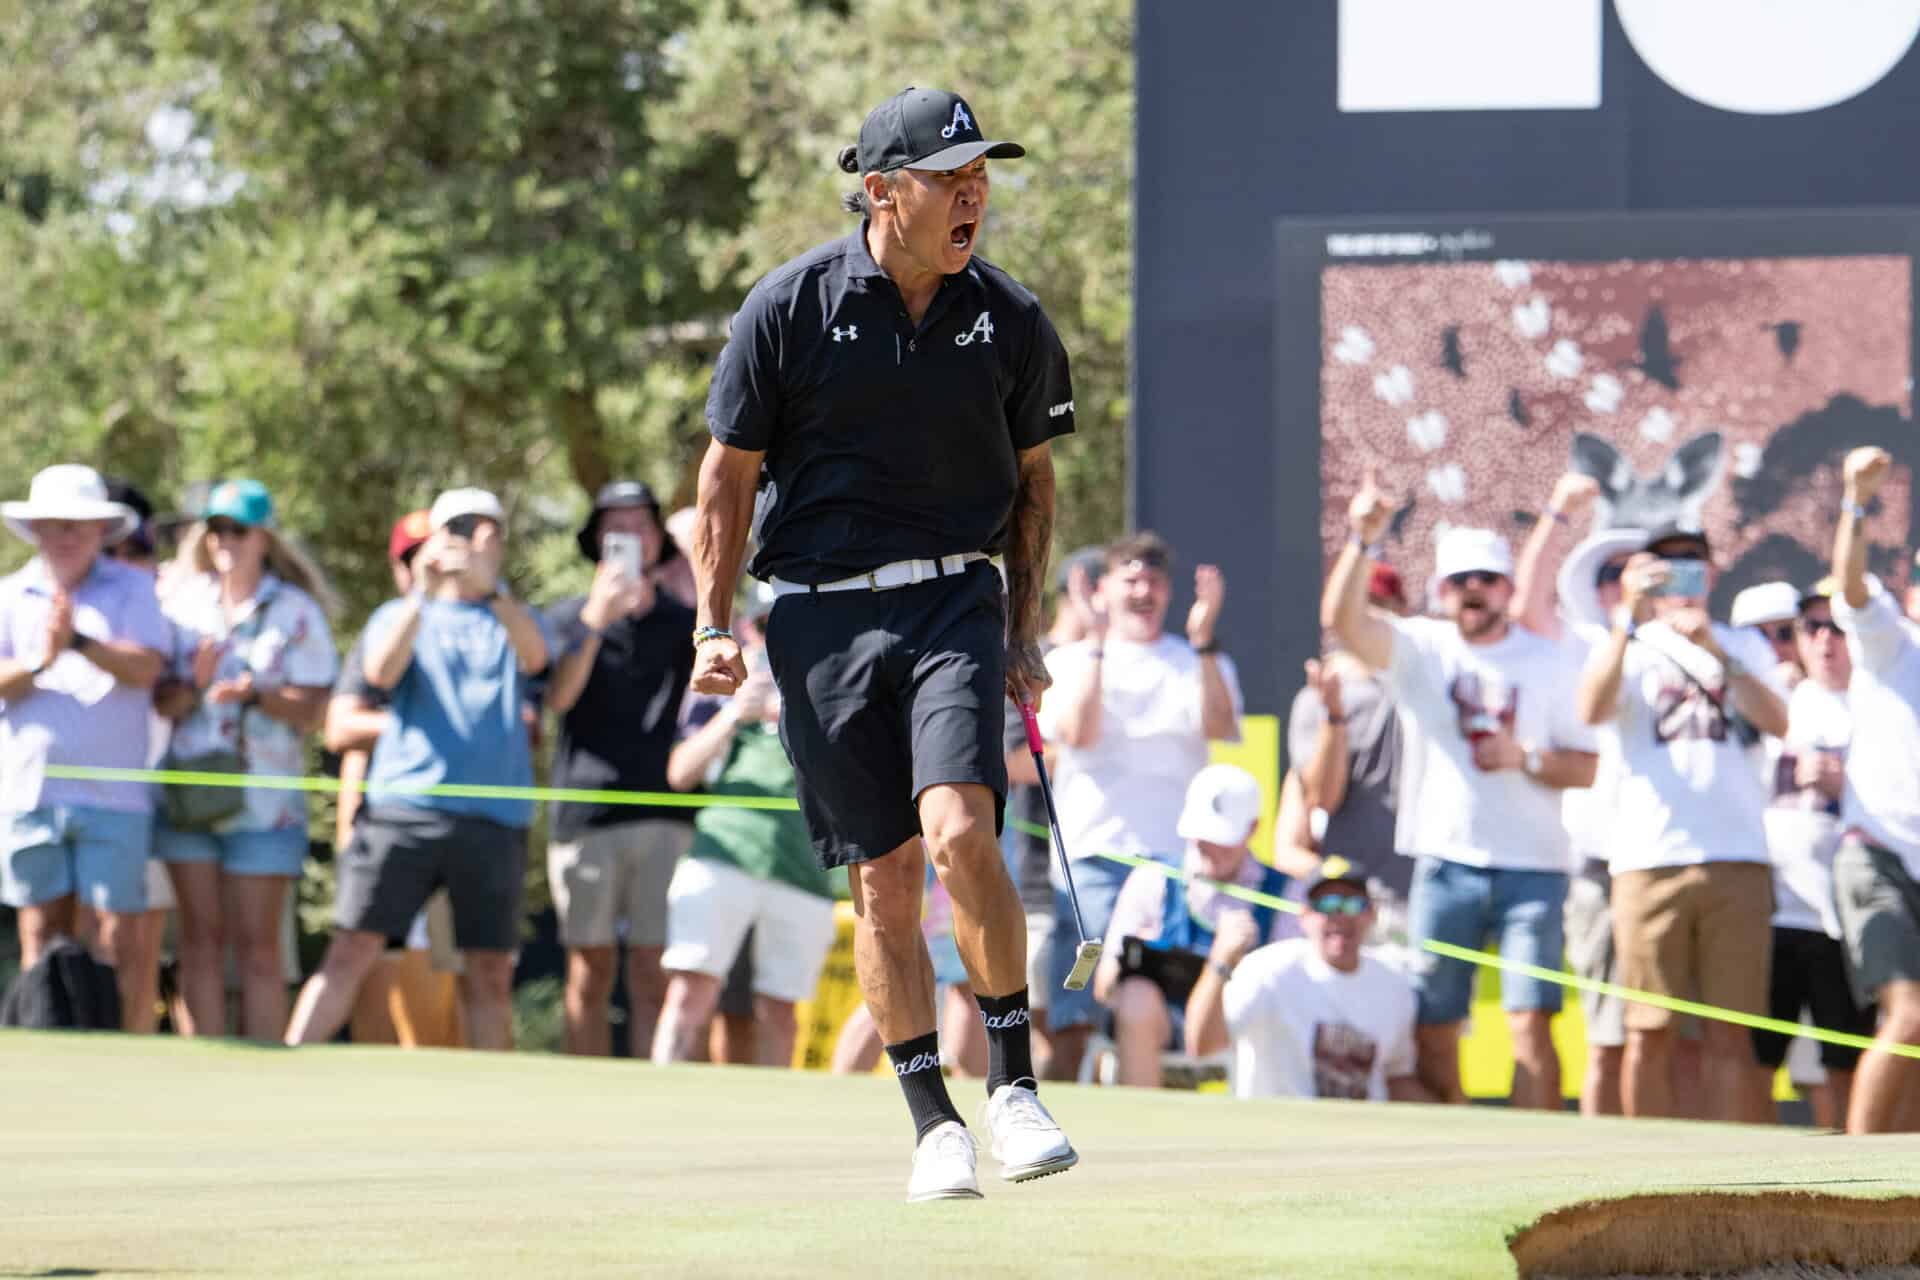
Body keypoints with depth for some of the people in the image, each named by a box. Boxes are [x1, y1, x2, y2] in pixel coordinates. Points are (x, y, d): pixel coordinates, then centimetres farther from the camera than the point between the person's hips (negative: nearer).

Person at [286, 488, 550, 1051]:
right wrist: (422, 594, -17)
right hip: (404, 808, -1)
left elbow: (535, 656, -8)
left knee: (491, 973, 1)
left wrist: (490, 588, -25)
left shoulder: (512, 621, 16)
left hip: (495, 819, 1)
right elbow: (381, 671, -6)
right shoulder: (400, 615, 15)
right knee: (351, 951, -9)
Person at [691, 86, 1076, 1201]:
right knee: (883, 878, 0)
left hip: (954, 603, 0)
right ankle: (933, 1120, 10)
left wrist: (1025, 635, 10)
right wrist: (715, 627, -1)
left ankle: (1014, 1082, -7)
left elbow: (1032, 477, 14)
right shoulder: (789, 308, -4)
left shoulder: (1010, 319, 1)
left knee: (961, 835, -20)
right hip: (823, 616, 0)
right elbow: (730, 473, 3)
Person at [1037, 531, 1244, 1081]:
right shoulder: (1071, 661, 12)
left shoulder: (1201, 664, 15)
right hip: (1092, 852, -1)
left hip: (1178, 859, 1)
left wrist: (1203, 640, -15)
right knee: (1072, 1019, -8)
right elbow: (1077, 732, -6)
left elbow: (1219, 725, -6)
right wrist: (1098, 643, -7)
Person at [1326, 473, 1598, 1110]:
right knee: (1434, 1029, 2)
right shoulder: (1421, 648, 5)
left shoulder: (1549, 662, 8)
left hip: (1533, 867, -1)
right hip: (1445, 863, 1)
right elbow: (1342, 617, -12)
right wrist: (1362, 540, -26)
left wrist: (1527, 758, -11)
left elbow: (1588, 767, 7)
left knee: (1531, 1021, -9)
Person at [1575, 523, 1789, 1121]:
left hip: (1737, 860, 2)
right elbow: (1593, 709, -10)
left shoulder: (1744, 647, 17)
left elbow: (1776, 722, -1)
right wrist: (1628, 619, -18)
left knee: (1730, 1032, -1)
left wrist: (1714, 651, -13)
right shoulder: (1630, 646, 10)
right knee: (1651, 1032, -3)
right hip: (1649, 862, -2)